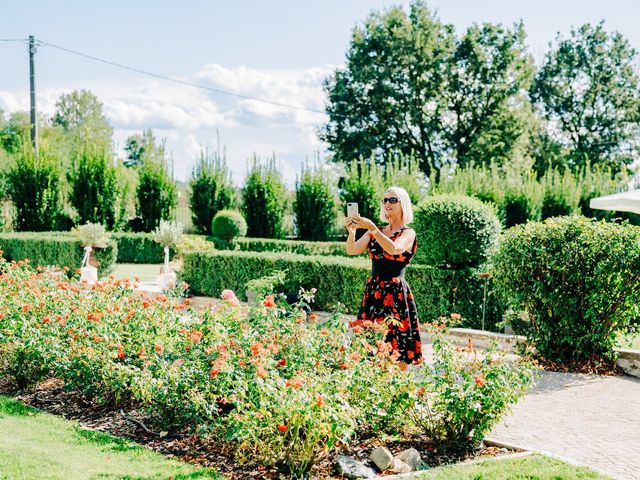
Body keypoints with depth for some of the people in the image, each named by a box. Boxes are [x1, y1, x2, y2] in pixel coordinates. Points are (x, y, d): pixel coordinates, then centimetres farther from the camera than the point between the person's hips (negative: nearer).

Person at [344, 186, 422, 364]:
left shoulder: (408, 233, -1)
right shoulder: (374, 232, 13)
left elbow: (394, 249, -23)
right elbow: (352, 250, -2)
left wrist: (372, 228, -30)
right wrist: (351, 231, -20)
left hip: (396, 293, -5)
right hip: (373, 290, 5)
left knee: (395, 347, -6)